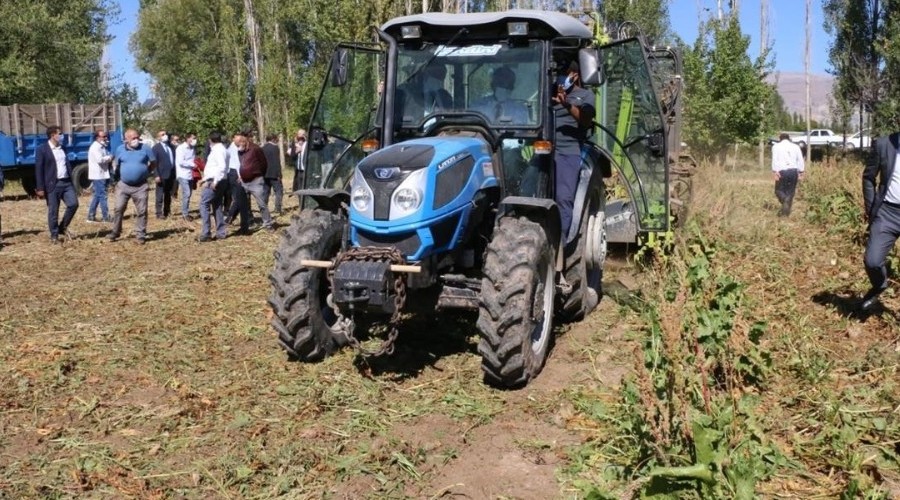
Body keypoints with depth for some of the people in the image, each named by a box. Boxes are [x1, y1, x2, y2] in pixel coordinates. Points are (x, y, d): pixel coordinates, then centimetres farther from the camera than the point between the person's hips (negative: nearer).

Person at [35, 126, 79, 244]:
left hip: (66, 182, 5)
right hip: (52, 184, -5)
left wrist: (71, 181, 14)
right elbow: (38, 170, -9)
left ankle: (63, 227, 15)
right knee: (53, 211, 1)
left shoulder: (62, 148, 14)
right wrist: (40, 188, -13)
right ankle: (54, 236, 12)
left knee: (73, 204, -5)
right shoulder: (42, 149, -5)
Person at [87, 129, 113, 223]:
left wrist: (108, 158, 0)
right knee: (102, 196, -7)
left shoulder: (102, 147, 17)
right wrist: (109, 157, -11)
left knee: (97, 196, 13)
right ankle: (106, 217, -4)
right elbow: (100, 160, -26)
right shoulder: (95, 147, -14)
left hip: (102, 175, 10)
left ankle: (91, 216, 18)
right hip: (98, 175, -10)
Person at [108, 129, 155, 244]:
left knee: (142, 211, 0)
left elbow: (153, 163, 7)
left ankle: (140, 235, 8)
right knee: (118, 209, 1)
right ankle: (115, 232, 14)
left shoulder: (145, 148, -4)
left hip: (140, 186, -1)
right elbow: (117, 165, 17)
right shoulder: (120, 149, 2)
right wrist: (122, 175, 13)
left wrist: (145, 172, 5)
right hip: (123, 185, 2)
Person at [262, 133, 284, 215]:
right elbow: (277, 162, -14)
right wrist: (279, 174, -12)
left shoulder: (262, 148, 10)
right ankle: (278, 208, -9)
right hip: (274, 174, -6)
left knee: (265, 192, 10)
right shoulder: (275, 147, -9)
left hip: (265, 174, 6)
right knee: (279, 191, 0)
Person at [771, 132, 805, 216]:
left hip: (782, 171, -3)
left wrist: (775, 172, -10)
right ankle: (786, 211, 3)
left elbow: (775, 160, -5)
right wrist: (801, 173, 9)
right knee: (790, 192, 10)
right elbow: (800, 160, 8)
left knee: (779, 190, 10)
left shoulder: (776, 146, 7)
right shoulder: (795, 146, 15)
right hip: (793, 171, 3)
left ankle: (785, 202, -20)